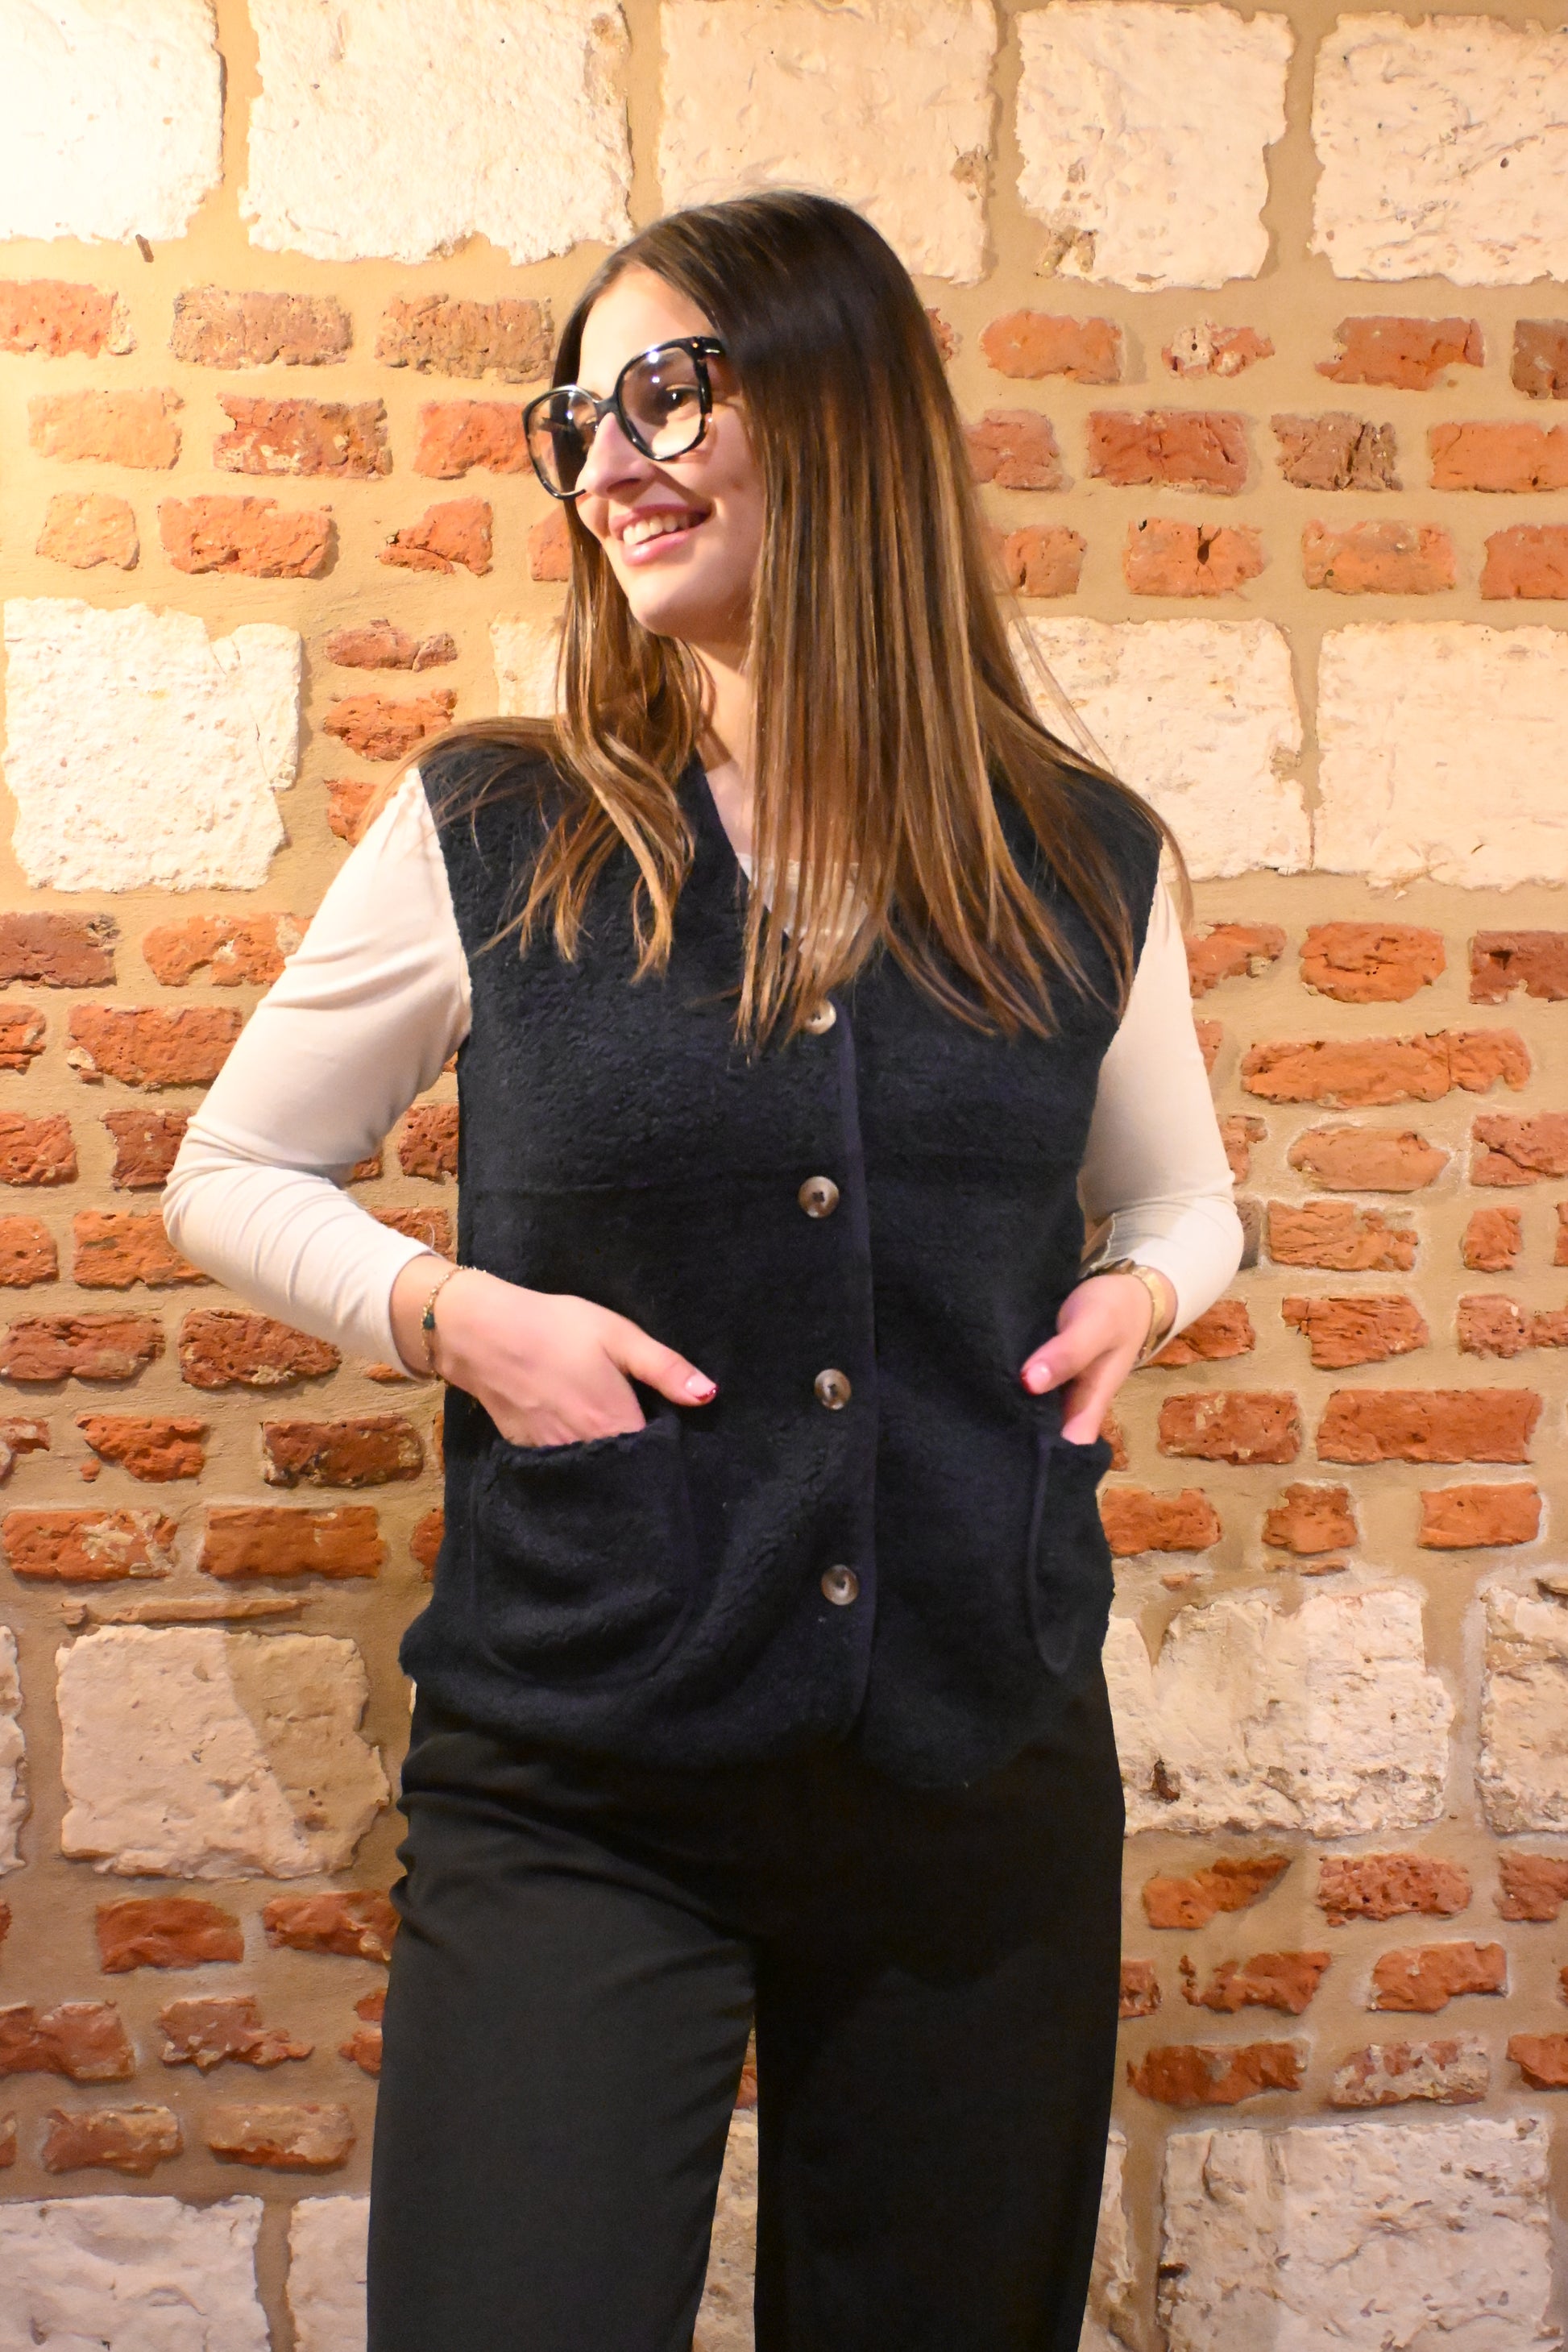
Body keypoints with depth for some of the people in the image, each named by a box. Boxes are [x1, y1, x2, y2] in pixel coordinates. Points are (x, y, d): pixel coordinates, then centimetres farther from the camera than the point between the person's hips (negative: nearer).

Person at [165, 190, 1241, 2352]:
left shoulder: (1085, 863, 2)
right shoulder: (488, 838, -3)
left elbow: (1182, 1200, 19)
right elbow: (233, 1179, 7)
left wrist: (1135, 1297, -4)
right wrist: (451, 1314, -12)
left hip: (986, 1777, 3)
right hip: (574, 1801, -2)